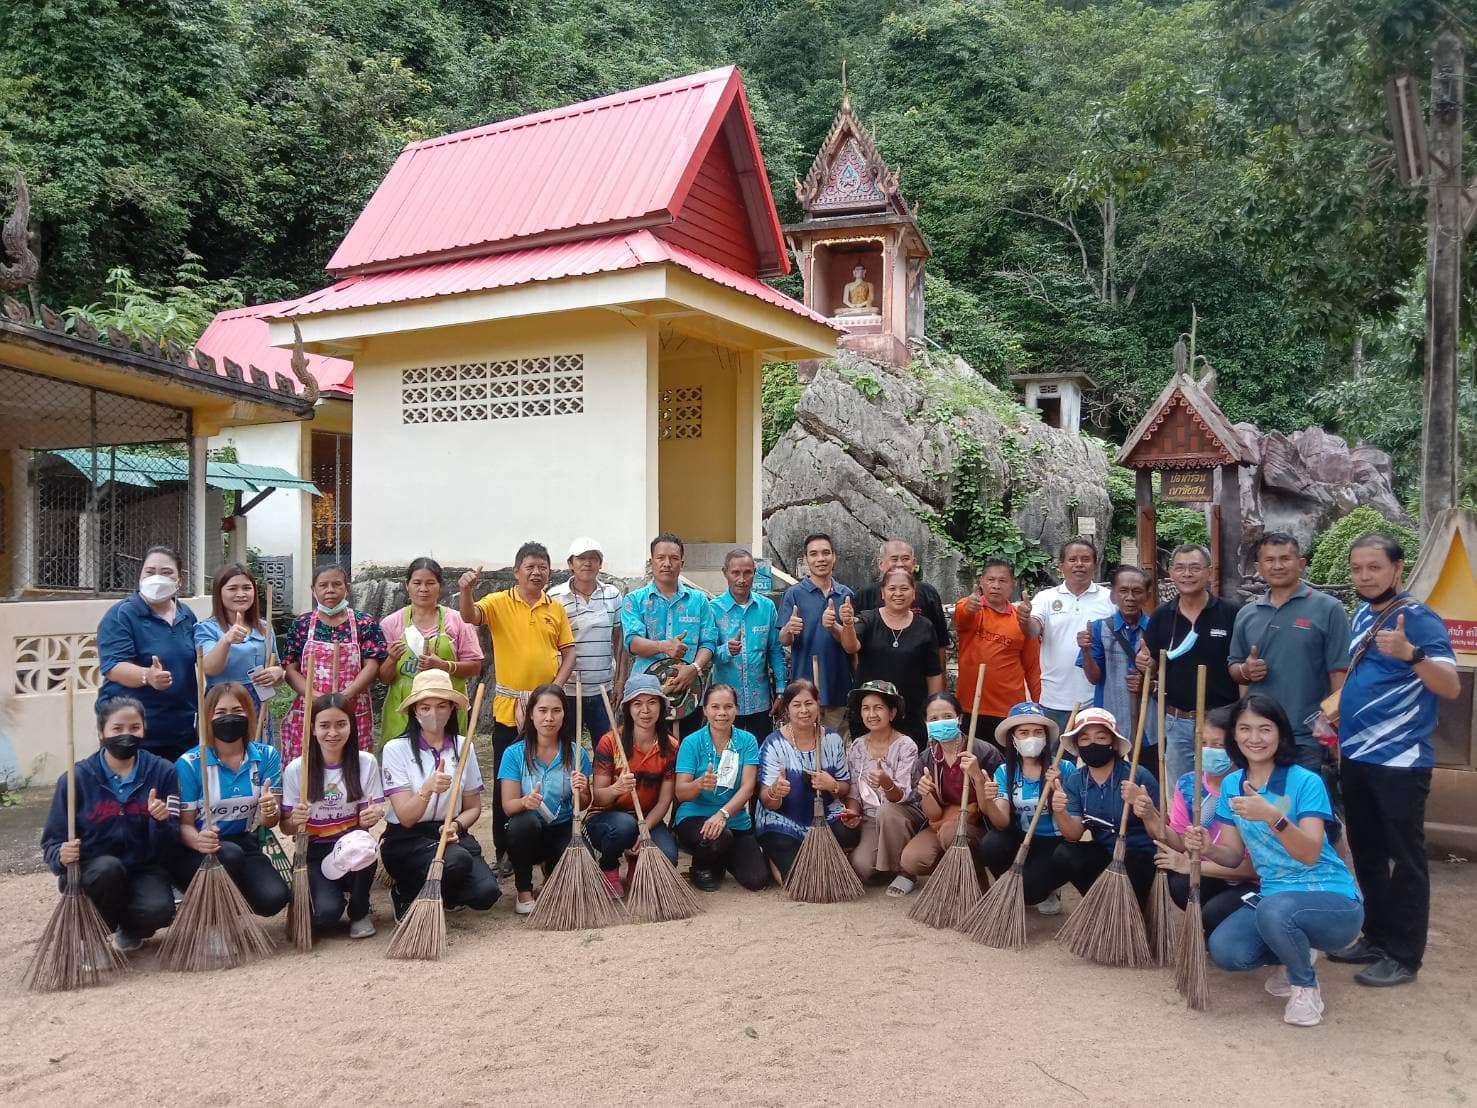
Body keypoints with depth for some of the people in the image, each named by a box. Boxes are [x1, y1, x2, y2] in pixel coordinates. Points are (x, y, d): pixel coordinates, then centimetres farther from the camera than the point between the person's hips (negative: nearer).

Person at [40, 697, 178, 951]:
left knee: (159, 910, -29)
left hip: (143, 870, 1)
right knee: (108, 867, -35)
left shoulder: (162, 772, -3)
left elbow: (168, 845, -3)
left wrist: (162, 820, -24)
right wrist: (61, 856, -26)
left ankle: (129, 930, 9)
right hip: (90, 872, 0)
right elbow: (52, 842, -4)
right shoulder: (76, 779, -6)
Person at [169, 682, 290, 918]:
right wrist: (198, 841, -32)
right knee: (229, 854, -36)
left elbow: (269, 821, -5)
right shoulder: (189, 763, -10)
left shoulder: (266, 757, -2)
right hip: (194, 851, -2)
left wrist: (269, 811, -31)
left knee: (274, 898, -22)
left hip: (244, 846, 3)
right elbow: (184, 823, -8)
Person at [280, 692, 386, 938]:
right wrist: (295, 821, -24)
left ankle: (359, 912, -4)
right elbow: (286, 827, 0)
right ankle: (335, 894, 13)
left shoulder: (366, 763, -4)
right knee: (325, 914, -27)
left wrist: (374, 815, -24)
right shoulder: (296, 769, -6)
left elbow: (367, 817, 0)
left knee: (365, 850, -36)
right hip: (314, 854, -1)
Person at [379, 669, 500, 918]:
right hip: (406, 839, -3)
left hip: (451, 834, 4)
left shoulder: (464, 747, 4)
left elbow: (473, 807, 10)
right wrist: (427, 789, -34)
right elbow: (406, 818, -15)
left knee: (486, 893, -22)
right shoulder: (396, 749, -8)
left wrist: (456, 826, -13)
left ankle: (442, 894, 12)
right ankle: (404, 893, -3)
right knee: (457, 860, -34)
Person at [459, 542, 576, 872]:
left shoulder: (556, 608, 6)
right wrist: (465, 590, -42)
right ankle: (505, 851, 14)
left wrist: (555, 687, -6)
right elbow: (469, 616, -22)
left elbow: (569, 653, 7)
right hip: (508, 707, -2)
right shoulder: (499, 602, -3)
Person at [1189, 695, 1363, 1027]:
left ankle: (1306, 987, -4)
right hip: (1272, 897, 5)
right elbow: (1234, 855, 4)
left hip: (1333, 901, -5)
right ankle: (1293, 956, 15)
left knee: (1275, 909, -37)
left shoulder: (1305, 782, -14)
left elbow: (1310, 854, -26)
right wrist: (1209, 849, -18)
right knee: (1223, 950, -19)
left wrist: (1273, 817, -43)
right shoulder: (1231, 784, 3)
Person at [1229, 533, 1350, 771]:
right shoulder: (1246, 614, 10)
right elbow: (1233, 668, 18)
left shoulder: (1328, 609, -4)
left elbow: (1339, 673, -7)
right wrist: (1245, 671, -6)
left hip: (1308, 738, -4)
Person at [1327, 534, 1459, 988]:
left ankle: (1404, 955, 11)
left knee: (1405, 858, 2)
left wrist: (1411, 653, -39)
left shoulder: (1419, 618, -13)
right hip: (1355, 757, 8)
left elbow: (1450, 687, -24)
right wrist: (1337, 707, 10)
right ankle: (1376, 937, 28)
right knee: (1366, 853, 16)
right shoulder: (1361, 615, 11)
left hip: (1399, 761, -8)